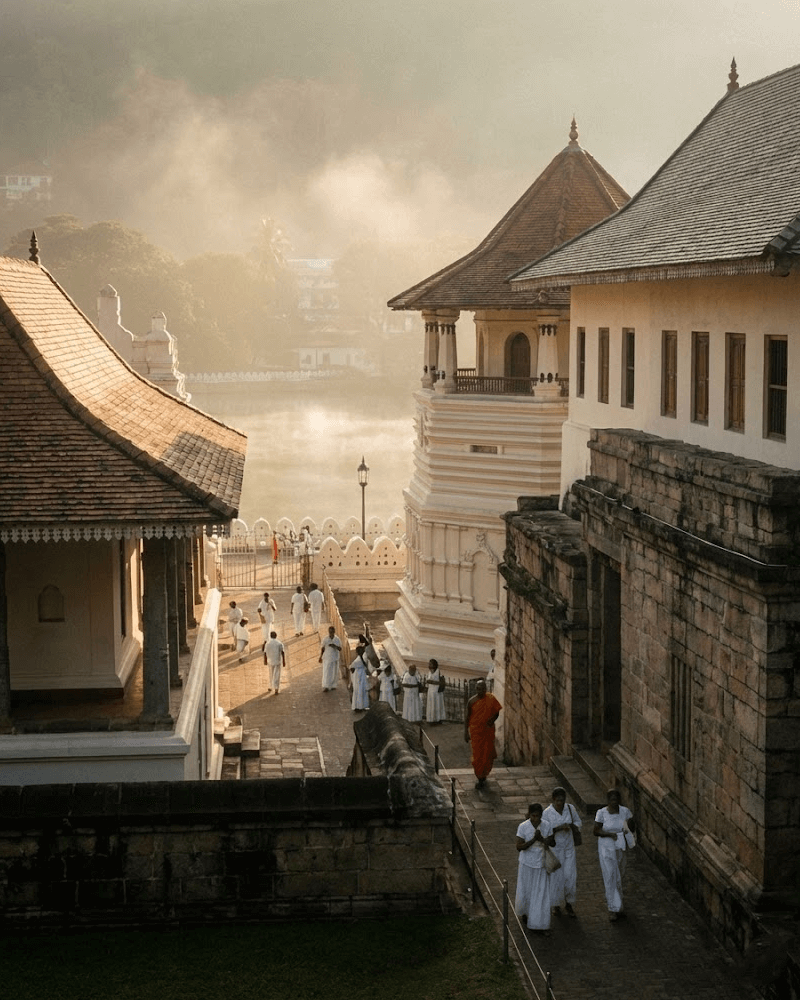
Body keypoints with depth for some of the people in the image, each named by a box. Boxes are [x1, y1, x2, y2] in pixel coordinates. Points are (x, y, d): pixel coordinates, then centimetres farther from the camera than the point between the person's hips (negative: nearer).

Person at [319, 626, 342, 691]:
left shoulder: (337, 639, -2)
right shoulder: (325, 639, -3)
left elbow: (340, 649, -1)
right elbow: (322, 648, 5)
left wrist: (335, 646, -20)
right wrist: (320, 657, 1)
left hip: (335, 658, 2)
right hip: (326, 658, -1)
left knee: (334, 672, 6)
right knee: (326, 672, -8)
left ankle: (332, 685, 19)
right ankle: (325, 686, -9)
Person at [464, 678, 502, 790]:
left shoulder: (491, 699, -5)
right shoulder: (472, 701, -6)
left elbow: (496, 712, 4)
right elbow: (467, 717, 1)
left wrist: (492, 720, -17)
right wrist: (466, 732, 0)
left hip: (488, 730, 1)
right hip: (476, 731, -1)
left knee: (488, 754, 7)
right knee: (477, 755, -2)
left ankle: (484, 775, 30)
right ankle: (479, 777, 12)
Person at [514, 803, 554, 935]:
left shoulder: (546, 825, -9)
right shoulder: (523, 827, -16)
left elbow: (550, 843, -5)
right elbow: (519, 847, -17)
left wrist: (541, 838, -26)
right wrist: (533, 840, -30)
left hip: (541, 865, 1)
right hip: (527, 864, -1)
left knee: (542, 895, 1)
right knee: (525, 892, 15)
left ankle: (539, 925, 10)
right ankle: (524, 910, 48)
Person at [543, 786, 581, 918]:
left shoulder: (570, 809, -4)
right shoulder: (547, 813, -15)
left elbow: (578, 822, 9)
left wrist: (570, 826, -13)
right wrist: (559, 828, -28)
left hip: (569, 847, 3)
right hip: (554, 848, -3)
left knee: (570, 876, 2)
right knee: (556, 877, 5)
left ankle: (568, 904, 22)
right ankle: (556, 905, 24)